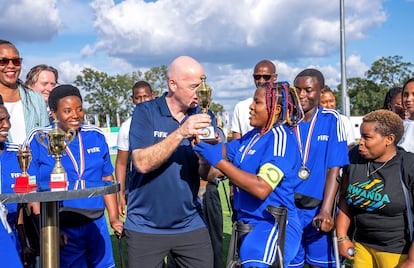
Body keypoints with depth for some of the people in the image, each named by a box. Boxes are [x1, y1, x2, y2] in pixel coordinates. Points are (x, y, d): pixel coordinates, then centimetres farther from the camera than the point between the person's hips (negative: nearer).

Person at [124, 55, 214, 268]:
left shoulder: (203, 117, 0)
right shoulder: (145, 112, -8)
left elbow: (206, 174, -3)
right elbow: (142, 163, -20)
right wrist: (181, 133, -28)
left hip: (191, 224, 3)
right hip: (146, 227, -2)